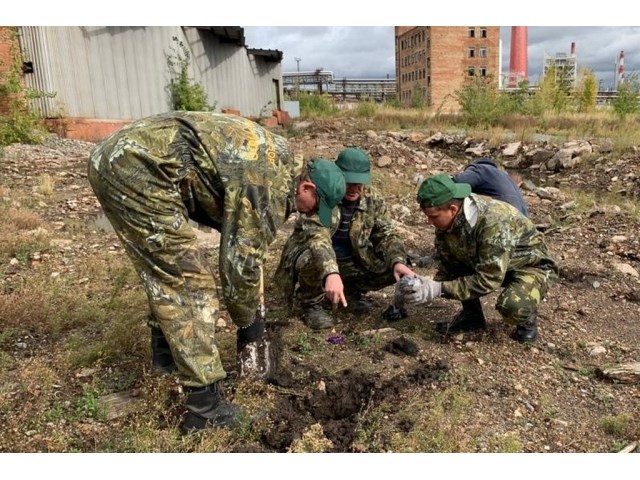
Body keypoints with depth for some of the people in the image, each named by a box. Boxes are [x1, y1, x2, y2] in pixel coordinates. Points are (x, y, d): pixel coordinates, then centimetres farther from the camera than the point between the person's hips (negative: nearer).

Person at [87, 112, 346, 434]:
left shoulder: (278, 161, 18)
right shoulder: (272, 185, -12)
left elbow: (243, 243, 26)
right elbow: (240, 261, -9)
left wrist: (252, 310, 29)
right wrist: (248, 321, 9)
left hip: (115, 157, 11)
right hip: (141, 169, -11)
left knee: (164, 268, 23)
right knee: (190, 283, -6)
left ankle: (166, 352, 41)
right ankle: (204, 406, 3)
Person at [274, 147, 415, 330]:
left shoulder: (373, 201, -6)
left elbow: (387, 234, -3)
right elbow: (316, 235, -40)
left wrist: (398, 261, -25)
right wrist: (331, 273, -56)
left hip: (351, 262, 5)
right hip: (312, 258, -5)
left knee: (392, 270, -15)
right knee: (315, 258, -39)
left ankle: (352, 290, 14)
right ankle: (312, 302, -8)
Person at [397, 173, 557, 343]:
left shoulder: (493, 222, -36)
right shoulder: (447, 221, -15)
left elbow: (489, 279, -36)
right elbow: (447, 266, -8)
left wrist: (439, 289, -40)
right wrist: (428, 285, -27)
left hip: (531, 265, -7)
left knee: (512, 306, -35)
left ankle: (527, 317, 0)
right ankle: (472, 314, 6)